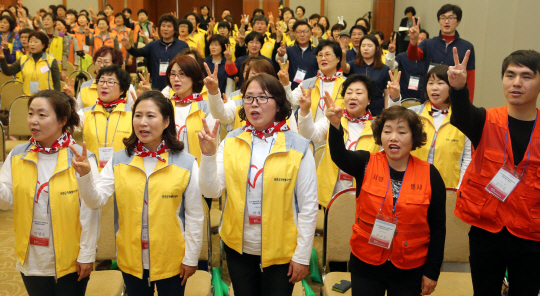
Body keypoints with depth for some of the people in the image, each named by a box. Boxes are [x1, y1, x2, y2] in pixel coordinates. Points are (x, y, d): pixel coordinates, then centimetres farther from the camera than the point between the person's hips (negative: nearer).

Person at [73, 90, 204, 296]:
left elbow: (194, 215, -6)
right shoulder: (119, 161, -2)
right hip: (131, 259, 3)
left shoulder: (185, 163, -11)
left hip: (171, 261, -2)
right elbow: (96, 200, -9)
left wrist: (191, 258, -3)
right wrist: (85, 175, -27)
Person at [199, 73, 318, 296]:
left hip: (280, 252, -3)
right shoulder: (231, 141, -3)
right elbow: (211, 191, -7)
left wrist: (302, 255, -7)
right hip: (238, 248, 3)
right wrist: (208, 154, -22)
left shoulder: (298, 147, -11)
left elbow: (309, 205, -9)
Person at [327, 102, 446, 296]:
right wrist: (336, 125, -46)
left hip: (409, 270, 0)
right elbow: (339, 156, -27)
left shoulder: (430, 175, -6)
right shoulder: (366, 164, -5)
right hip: (365, 264, 0)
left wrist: (432, 272, -1)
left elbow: (438, 227, -2)